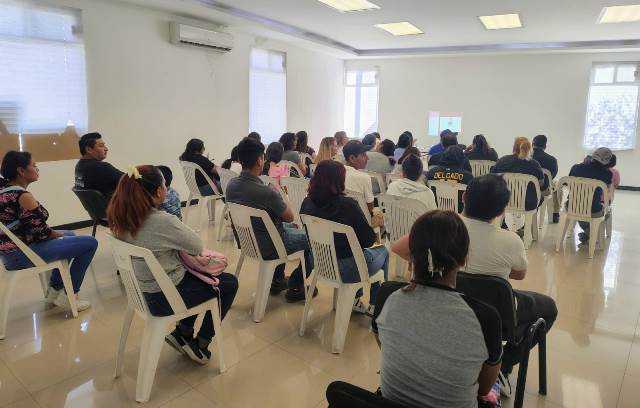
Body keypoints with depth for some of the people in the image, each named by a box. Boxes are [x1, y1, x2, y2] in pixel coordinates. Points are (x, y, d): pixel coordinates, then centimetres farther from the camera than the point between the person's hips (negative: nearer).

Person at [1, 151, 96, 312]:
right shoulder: (23, 196, -23)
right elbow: (41, 232, -21)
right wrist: (60, 234, -1)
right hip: (22, 255, -11)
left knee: (70, 235, 31)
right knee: (90, 243, -13)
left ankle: (54, 289, 30)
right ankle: (67, 296, 0)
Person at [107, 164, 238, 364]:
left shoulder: (122, 218, -6)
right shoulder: (163, 221, -31)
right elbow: (198, 246, -16)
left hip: (142, 291, 8)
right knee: (229, 284, 12)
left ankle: (183, 332, 28)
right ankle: (200, 344, 22)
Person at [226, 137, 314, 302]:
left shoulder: (231, 185, -10)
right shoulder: (266, 192, -34)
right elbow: (290, 217, -15)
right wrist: (278, 192, -2)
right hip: (268, 248, -8)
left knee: (287, 226, 34)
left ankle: (277, 280, 39)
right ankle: (295, 287, 20)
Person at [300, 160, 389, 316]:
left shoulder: (307, 203, -7)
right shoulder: (348, 205, -24)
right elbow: (368, 240, -17)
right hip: (347, 269, -5)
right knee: (383, 251, 22)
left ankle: (355, 300, 37)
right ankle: (375, 306, 29)